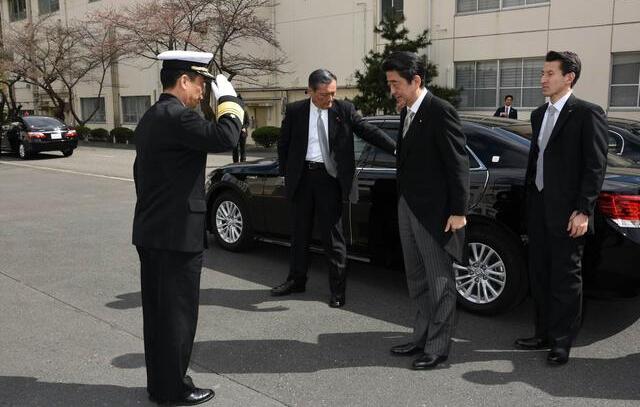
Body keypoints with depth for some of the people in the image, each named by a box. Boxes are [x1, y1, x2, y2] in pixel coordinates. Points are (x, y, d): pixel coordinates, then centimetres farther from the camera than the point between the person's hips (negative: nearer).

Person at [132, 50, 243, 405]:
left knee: (157, 310, 16)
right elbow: (224, 138, -28)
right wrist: (228, 99, -12)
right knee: (178, 313, 2)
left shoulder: (150, 118, 15)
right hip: (177, 232, -10)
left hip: (150, 231, 10)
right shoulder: (176, 114, -17)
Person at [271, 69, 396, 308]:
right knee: (300, 232, 14)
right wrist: (285, 173, 5)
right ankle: (296, 280, 29)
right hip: (301, 177, 3)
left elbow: (368, 131, -8)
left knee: (332, 235, 1)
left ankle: (338, 289, 10)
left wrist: (395, 148, -20)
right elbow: (283, 144, 9)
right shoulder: (295, 111, 1)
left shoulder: (344, 109, -2)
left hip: (329, 178, -2)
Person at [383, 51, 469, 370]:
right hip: (408, 206, 9)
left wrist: (458, 211, -17)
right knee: (417, 280, 17)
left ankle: (438, 347, 14)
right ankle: (421, 338, 30)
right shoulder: (407, 112, 11)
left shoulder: (440, 112, -15)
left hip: (434, 211, -9)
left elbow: (458, 163, -16)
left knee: (439, 281, 3)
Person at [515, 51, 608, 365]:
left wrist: (583, 210, -16)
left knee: (565, 278, 3)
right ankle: (544, 334, 27)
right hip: (538, 209, 7)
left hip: (566, 212, -7)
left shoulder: (587, 113, -8)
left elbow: (596, 165, -11)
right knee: (539, 276, 14)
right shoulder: (539, 114, 14)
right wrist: (530, 201, 12)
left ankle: (562, 343, 14)